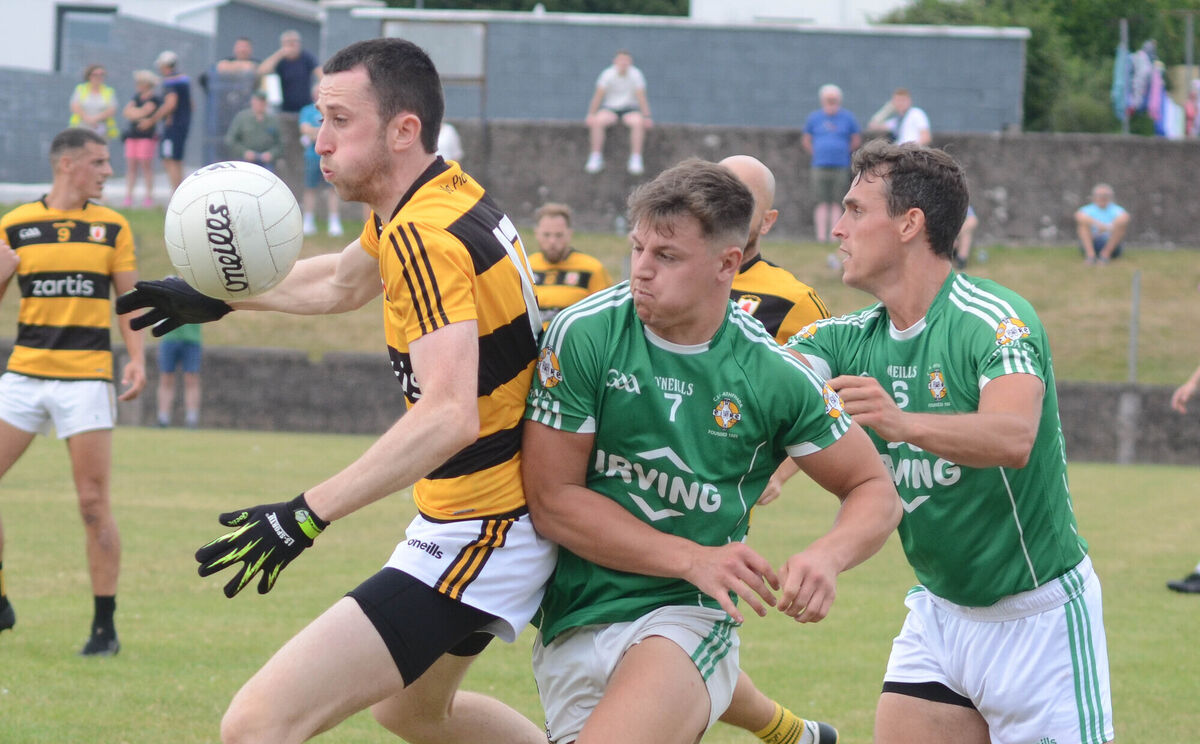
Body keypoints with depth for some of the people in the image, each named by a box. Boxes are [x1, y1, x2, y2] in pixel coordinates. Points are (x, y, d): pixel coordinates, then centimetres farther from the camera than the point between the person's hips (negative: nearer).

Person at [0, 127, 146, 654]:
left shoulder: (112, 227, 6)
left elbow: (129, 300, 8)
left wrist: (137, 359, -6)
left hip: (86, 378, -1)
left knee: (94, 502, -6)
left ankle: (105, 626, 3)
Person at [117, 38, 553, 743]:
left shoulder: (426, 236, -22)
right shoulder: (454, 195, 7)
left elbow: (449, 415, -35)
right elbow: (340, 283, 28)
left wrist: (310, 513, -39)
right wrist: (218, 296, 34)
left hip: (476, 540, -10)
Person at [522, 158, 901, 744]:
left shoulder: (771, 374, -3)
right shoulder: (582, 335, -6)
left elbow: (875, 490, 8)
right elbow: (550, 498, -5)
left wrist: (824, 558, -14)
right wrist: (695, 559, -10)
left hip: (687, 616, -2)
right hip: (574, 624, 2)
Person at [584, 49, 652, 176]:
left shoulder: (635, 74, -7)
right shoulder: (608, 74, -7)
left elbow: (641, 97, -7)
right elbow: (598, 95, -6)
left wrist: (647, 117, -14)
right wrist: (591, 115, -12)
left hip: (630, 109, 0)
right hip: (610, 108, 0)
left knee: (638, 122, -33)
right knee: (597, 121, -30)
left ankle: (636, 160, -29)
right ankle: (595, 159, -23)